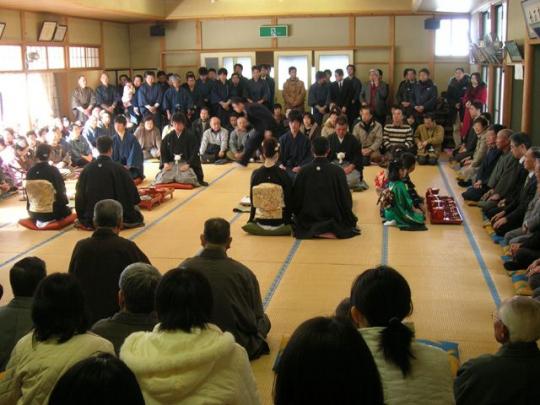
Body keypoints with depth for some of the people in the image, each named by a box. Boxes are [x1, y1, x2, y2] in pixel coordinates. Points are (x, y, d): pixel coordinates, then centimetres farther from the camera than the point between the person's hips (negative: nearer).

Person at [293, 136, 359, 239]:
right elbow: (346, 199, -6)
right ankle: (332, 229, 0)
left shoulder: (303, 172, -12)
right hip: (333, 218, -1)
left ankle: (314, 230, 3)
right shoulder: (338, 171, -14)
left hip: (308, 222, 1)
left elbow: (296, 200, -4)